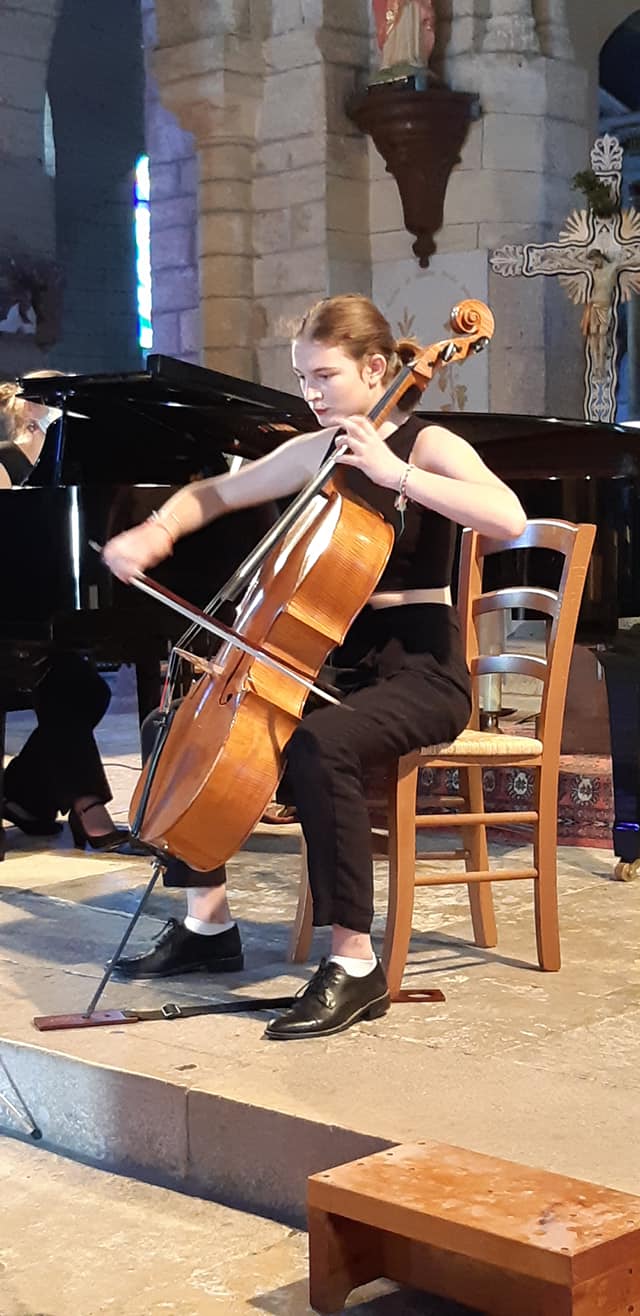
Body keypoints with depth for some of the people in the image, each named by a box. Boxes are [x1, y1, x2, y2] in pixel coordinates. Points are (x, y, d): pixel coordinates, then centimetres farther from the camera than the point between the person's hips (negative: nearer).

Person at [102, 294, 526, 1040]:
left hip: (418, 670, -8)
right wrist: (157, 530, -1)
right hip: (338, 661, 8)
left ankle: (355, 965, -28)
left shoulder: (429, 446, -9)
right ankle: (207, 924, 11)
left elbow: (509, 519, -27)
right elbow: (216, 494, 19)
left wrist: (395, 473, -28)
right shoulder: (313, 454, 9)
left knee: (317, 746, -36)